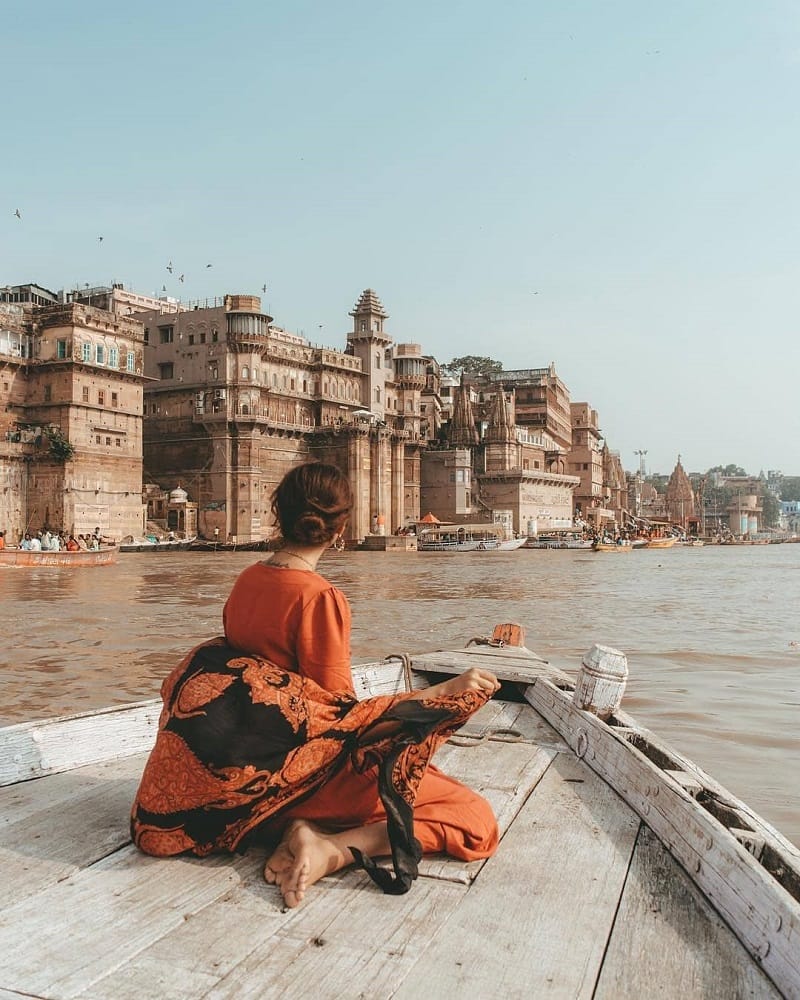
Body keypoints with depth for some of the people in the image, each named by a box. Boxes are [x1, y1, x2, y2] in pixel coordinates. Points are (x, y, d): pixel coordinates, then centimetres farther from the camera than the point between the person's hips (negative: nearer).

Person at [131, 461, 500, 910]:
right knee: (478, 822, -7)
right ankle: (334, 849, -19)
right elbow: (343, 711, -16)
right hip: (302, 764, -8)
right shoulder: (321, 597, -20)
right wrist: (446, 690, -15)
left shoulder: (247, 579, 2)